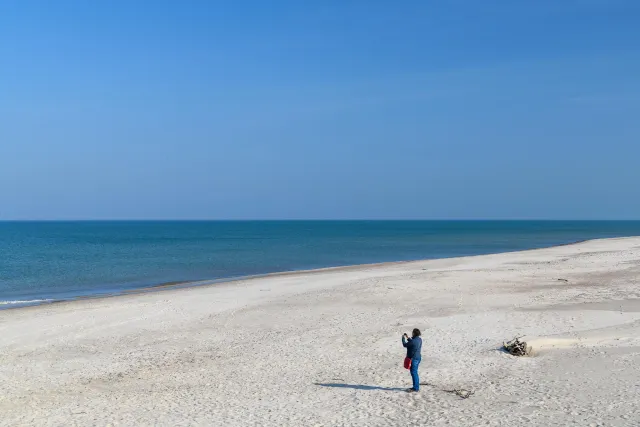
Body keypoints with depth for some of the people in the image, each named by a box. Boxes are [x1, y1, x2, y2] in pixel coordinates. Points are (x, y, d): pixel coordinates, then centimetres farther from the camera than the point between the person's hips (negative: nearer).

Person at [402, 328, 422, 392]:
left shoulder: (413, 341, -24)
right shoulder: (419, 339, 3)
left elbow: (405, 345, -10)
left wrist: (403, 338, 6)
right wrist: (408, 338, 23)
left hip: (413, 359, -9)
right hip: (418, 357, 9)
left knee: (414, 373, -2)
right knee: (415, 373, 18)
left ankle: (416, 388, 2)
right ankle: (416, 387, 26)